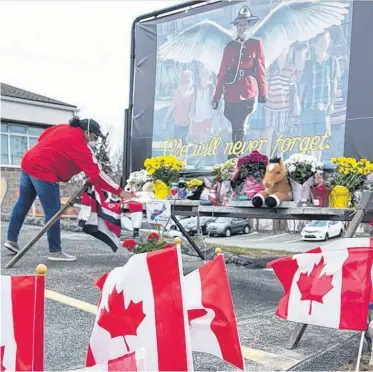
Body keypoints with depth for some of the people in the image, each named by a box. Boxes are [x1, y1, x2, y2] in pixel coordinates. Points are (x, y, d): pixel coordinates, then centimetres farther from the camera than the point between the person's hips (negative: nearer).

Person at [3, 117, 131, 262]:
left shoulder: (63, 128, 10)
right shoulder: (80, 146, -14)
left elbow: (42, 137, 19)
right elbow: (96, 174, -16)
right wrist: (119, 191, -13)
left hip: (28, 163, 10)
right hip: (43, 171, -10)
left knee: (23, 204, 19)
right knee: (53, 212, -3)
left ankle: (11, 240, 30)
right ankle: (55, 252, 2)